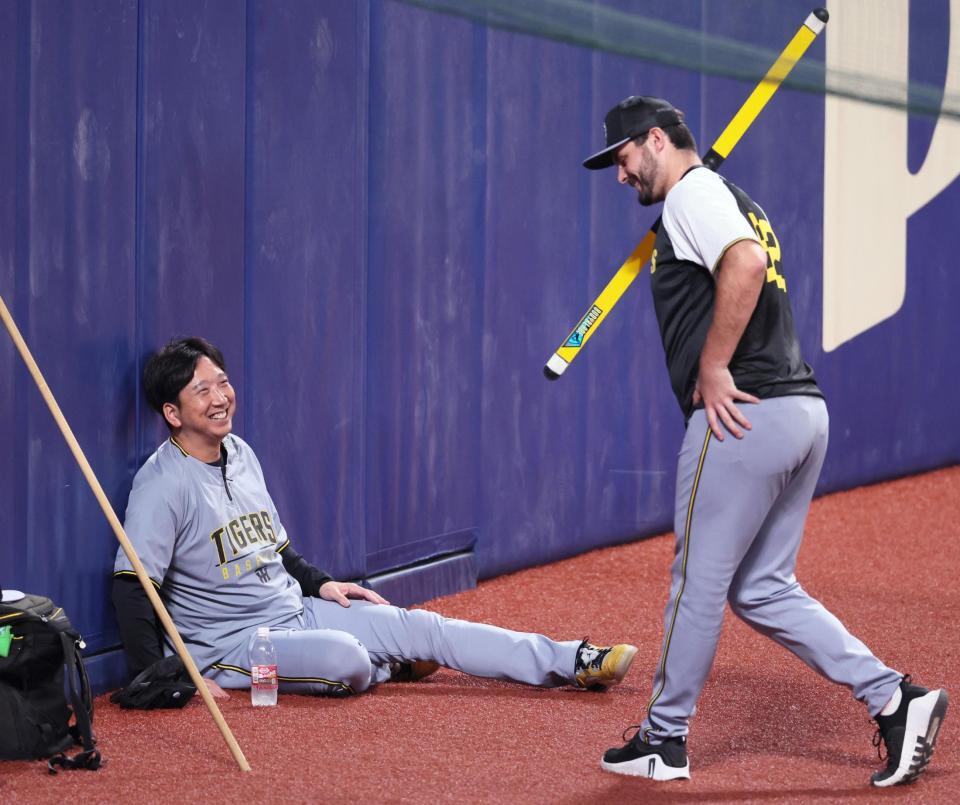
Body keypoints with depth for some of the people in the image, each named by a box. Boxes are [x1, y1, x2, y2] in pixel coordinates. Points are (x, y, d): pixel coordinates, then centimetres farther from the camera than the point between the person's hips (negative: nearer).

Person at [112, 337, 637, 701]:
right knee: (343, 658, -33)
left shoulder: (241, 455, 11)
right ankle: (389, 665, 4)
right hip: (230, 645, -8)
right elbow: (133, 586, -24)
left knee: (421, 626, -4)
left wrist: (320, 584, 12)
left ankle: (575, 664, -6)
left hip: (296, 612, 8)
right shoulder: (164, 483, -17)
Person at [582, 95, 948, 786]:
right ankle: (895, 698, 5)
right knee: (762, 590, 12)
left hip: (744, 417, -10)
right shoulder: (737, 201, 26)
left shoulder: (692, 193, -5)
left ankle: (664, 740, 12)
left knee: (699, 579, 2)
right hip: (803, 412, 10)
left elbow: (746, 263, -24)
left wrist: (713, 369, -20)